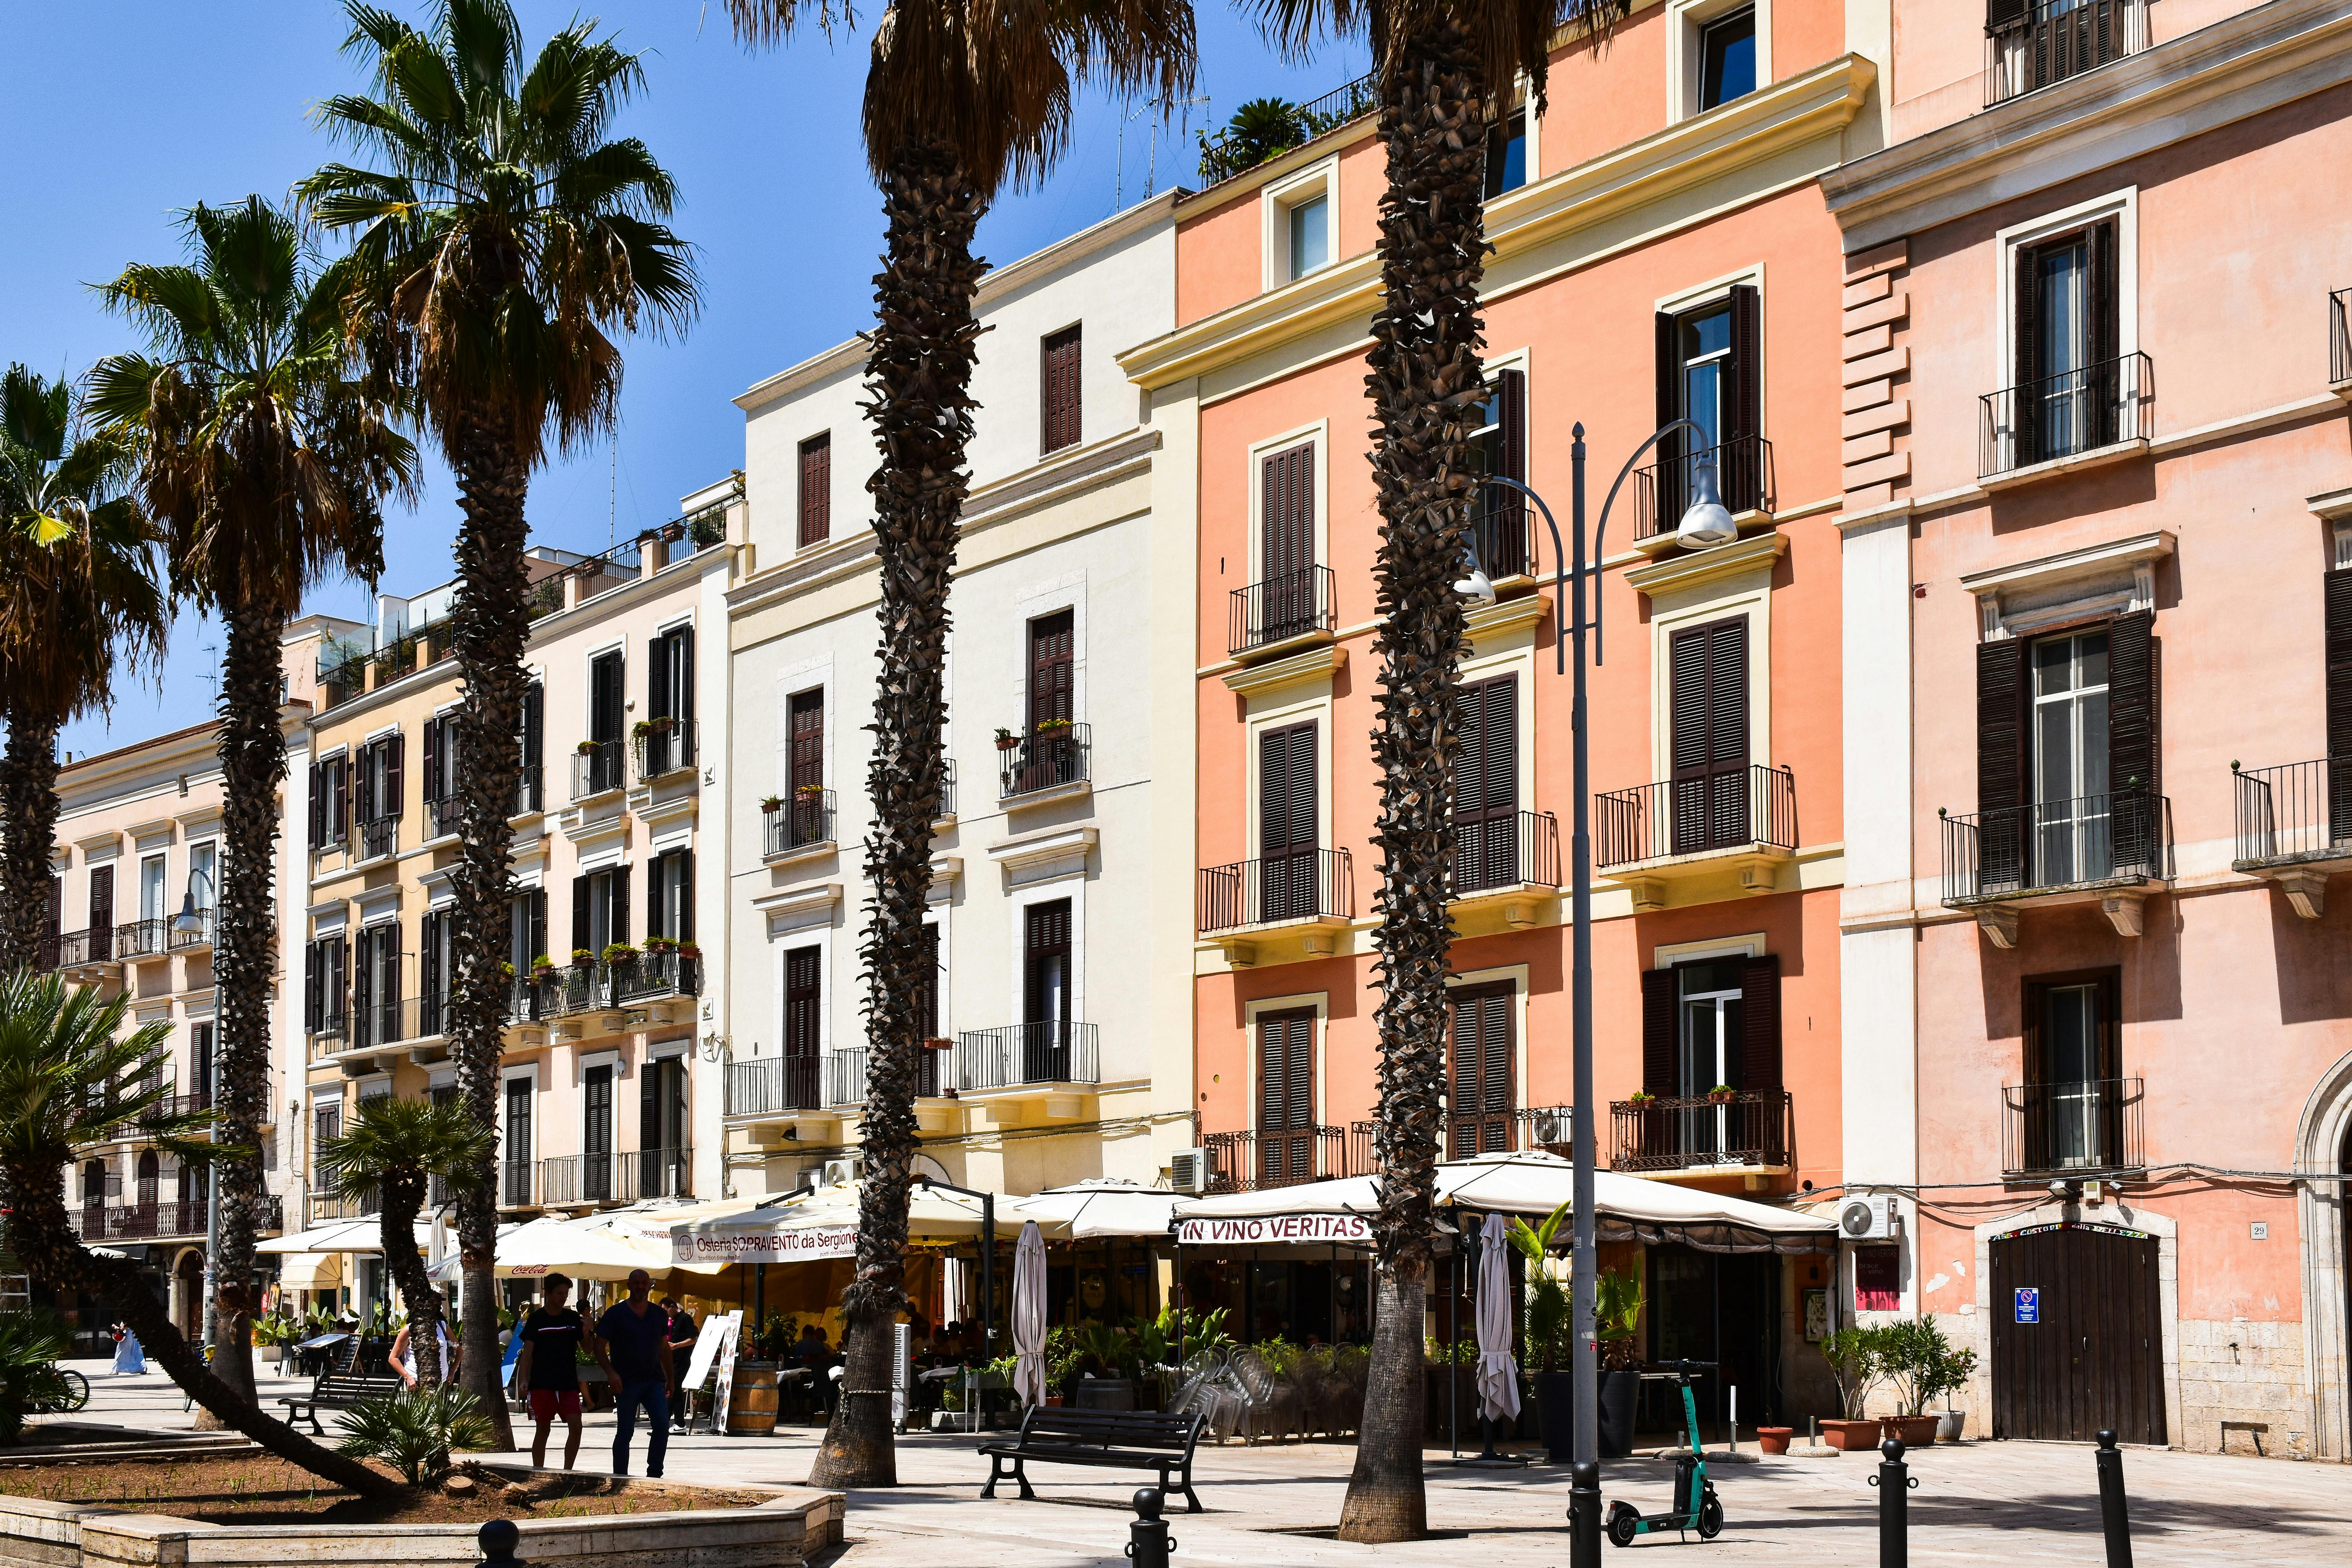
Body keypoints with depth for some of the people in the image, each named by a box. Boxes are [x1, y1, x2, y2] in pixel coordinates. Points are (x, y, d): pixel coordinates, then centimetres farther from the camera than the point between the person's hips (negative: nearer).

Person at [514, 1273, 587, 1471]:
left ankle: (567, 1471, 2)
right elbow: (528, 1352, -1)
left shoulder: (573, 1318, 7)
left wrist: (587, 1334, -11)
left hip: (568, 1382, 2)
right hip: (543, 1384, -2)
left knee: (576, 1426, -8)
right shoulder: (537, 1319, -1)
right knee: (543, 1429, 3)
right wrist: (524, 1379, -11)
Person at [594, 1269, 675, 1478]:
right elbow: (599, 1347, -4)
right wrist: (611, 1373, -17)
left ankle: (655, 1475, -1)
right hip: (626, 1382, -3)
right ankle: (620, 1477, 9)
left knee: (662, 1425, -9)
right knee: (625, 1431, 0)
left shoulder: (659, 1315, 11)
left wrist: (670, 1378, 20)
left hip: (654, 1379, 3)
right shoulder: (616, 1313, -1)